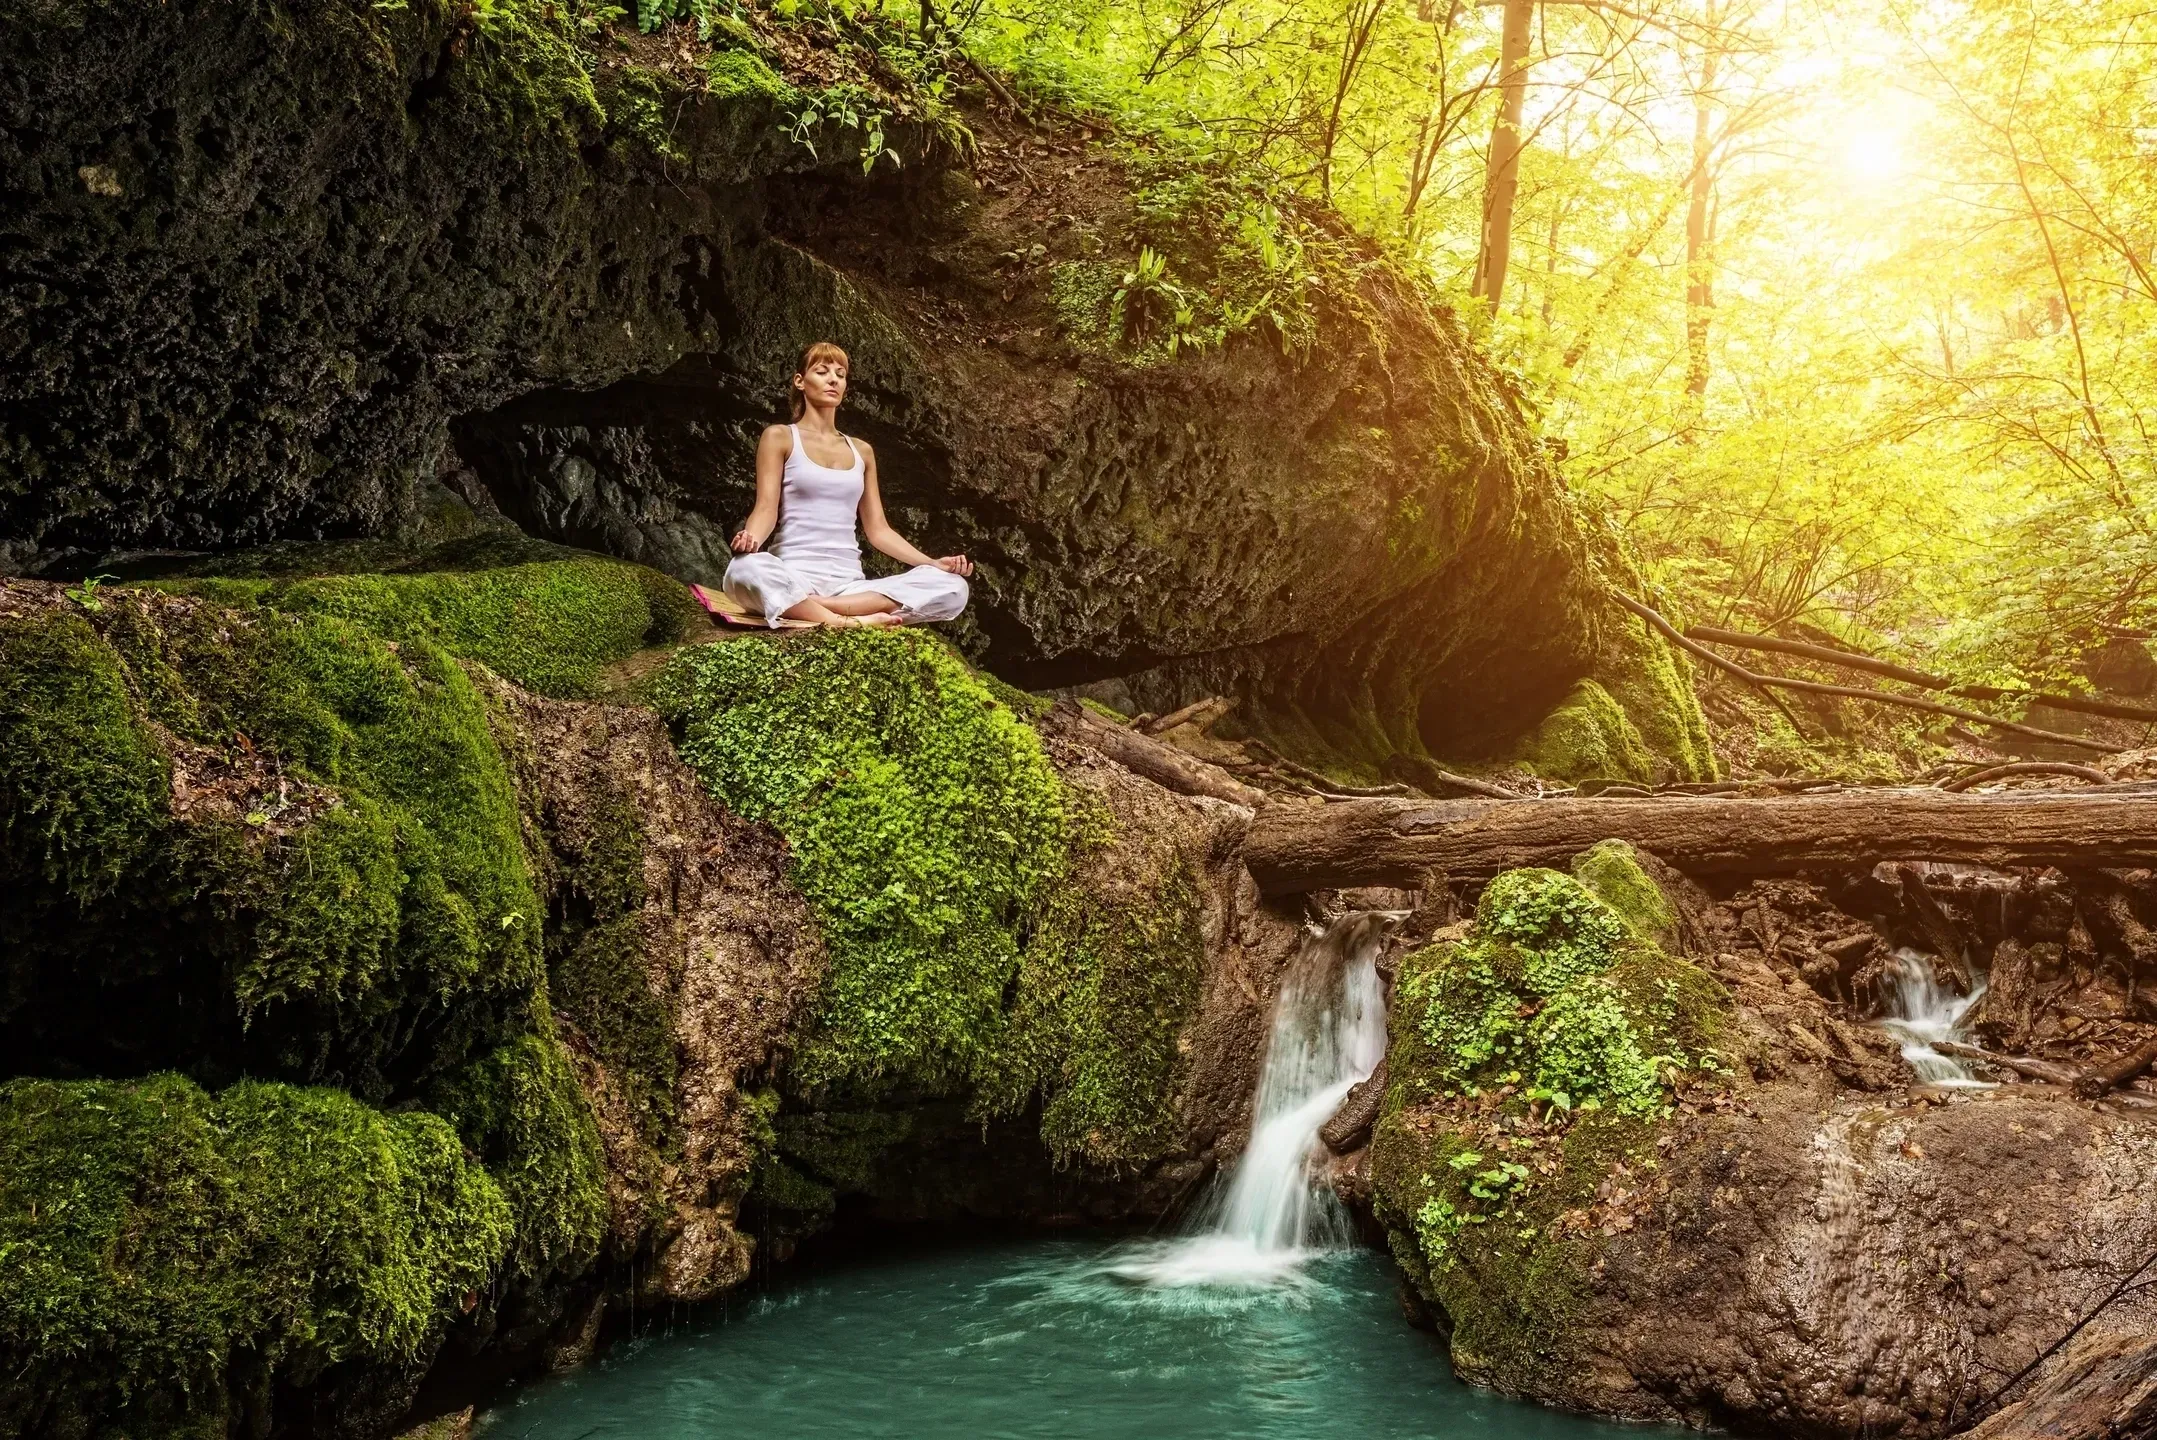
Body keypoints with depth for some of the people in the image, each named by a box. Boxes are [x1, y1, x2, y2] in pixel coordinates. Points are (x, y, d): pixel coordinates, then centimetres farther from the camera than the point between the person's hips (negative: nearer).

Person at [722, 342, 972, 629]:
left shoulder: (861, 451, 22)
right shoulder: (780, 437, 9)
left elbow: (878, 529, 19)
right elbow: (766, 508, -2)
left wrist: (933, 564, 5)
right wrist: (751, 538, -26)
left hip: (850, 584, 5)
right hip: (794, 580, -5)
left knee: (952, 587, -21)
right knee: (745, 569, -41)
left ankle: (814, 607, -29)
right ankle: (853, 622, -38)